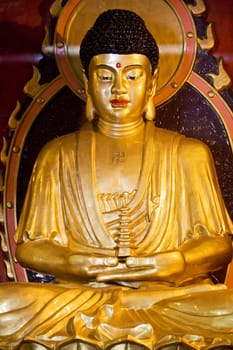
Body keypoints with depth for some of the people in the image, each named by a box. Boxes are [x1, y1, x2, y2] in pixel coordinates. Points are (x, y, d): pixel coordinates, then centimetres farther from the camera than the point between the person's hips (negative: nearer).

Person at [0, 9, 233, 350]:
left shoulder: (188, 155, 14)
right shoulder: (58, 155, 15)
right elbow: (28, 246, 9)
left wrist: (172, 263, -14)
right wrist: (74, 264, -13)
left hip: (172, 296, 1)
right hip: (78, 294, 0)